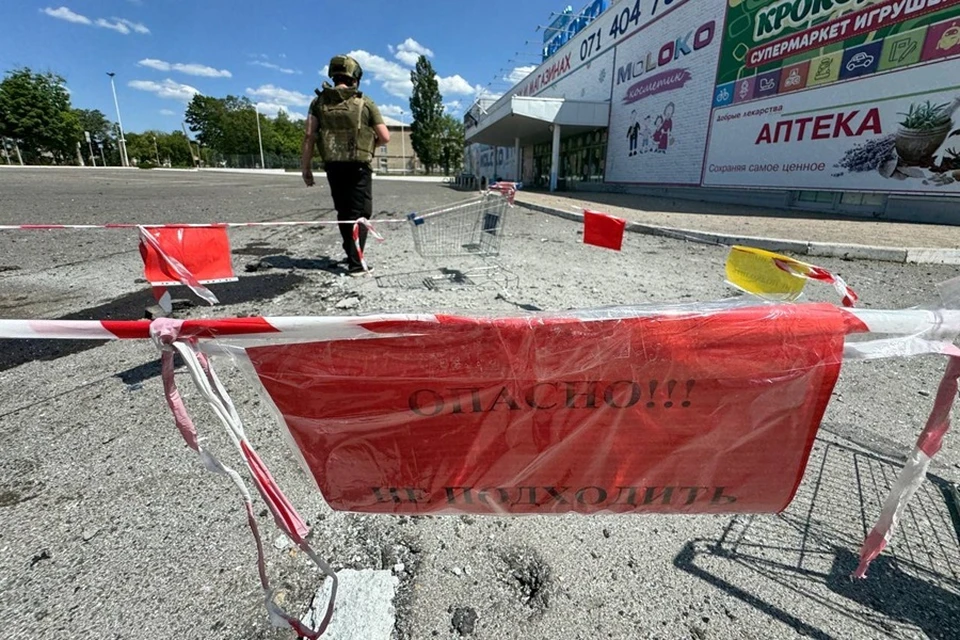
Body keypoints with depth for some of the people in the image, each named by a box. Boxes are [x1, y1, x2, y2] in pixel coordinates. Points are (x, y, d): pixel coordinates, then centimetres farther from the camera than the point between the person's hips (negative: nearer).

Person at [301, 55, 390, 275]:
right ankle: (355, 263, -7)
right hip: (359, 165, -3)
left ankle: (352, 254, 30)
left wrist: (305, 167, 3)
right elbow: (385, 138, -2)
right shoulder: (365, 103, -1)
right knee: (359, 214, 0)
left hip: (333, 165, 4)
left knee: (344, 212, 16)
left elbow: (309, 136, -1)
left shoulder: (320, 101, 6)